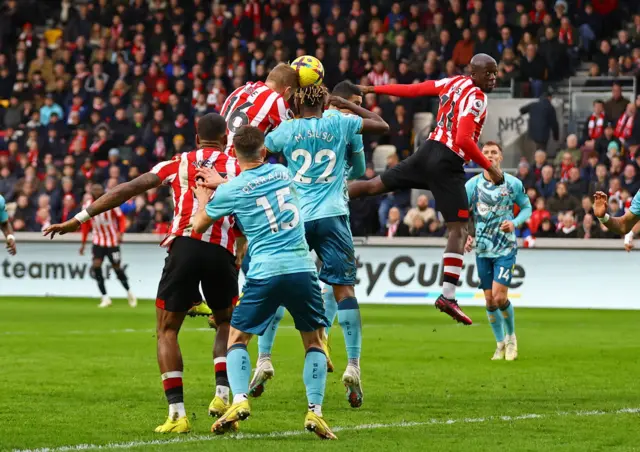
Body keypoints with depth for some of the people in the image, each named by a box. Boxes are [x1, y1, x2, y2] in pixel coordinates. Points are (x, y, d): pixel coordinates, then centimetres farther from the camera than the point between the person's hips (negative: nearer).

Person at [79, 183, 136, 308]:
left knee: (117, 268, 1)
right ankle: (105, 298, -8)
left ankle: (129, 293, 25)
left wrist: (120, 233, -23)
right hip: (98, 241, 2)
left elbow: (121, 218, -7)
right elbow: (85, 224, 9)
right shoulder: (87, 205, -2)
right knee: (96, 265, -15)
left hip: (112, 241, -2)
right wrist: (83, 243, 10)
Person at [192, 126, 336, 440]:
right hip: (302, 269, 2)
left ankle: (239, 400, -7)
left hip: (265, 273, -2)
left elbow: (199, 225, 17)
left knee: (237, 337, 14)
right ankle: (315, 410, 1)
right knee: (314, 340, 16)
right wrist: (222, 183, 37)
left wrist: (203, 198, 35)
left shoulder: (231, 191, 0)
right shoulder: (281, 173, 11)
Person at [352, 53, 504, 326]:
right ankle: (448, 296, -13)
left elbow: (412, 90, 14)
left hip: (428, 151, 8)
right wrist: (489, 168, -16)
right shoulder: (476, 98, -15)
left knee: (375, 185, 20)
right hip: (447, 164, -8)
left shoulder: (455, 83, 9)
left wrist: (372, 89, 24)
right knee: (459, 229, -6)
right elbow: (464, 140, -24)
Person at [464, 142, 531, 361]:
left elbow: (527, 207, 8)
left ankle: (511, 337, 12)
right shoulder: (472, 184, -2)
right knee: (490, 300, 5)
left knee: (500, 297, -13)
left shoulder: (513, 184, -4)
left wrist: (515, 223, -11)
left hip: (505, 248, -2)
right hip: (482, 250, 2)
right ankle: (500, 344, 21)